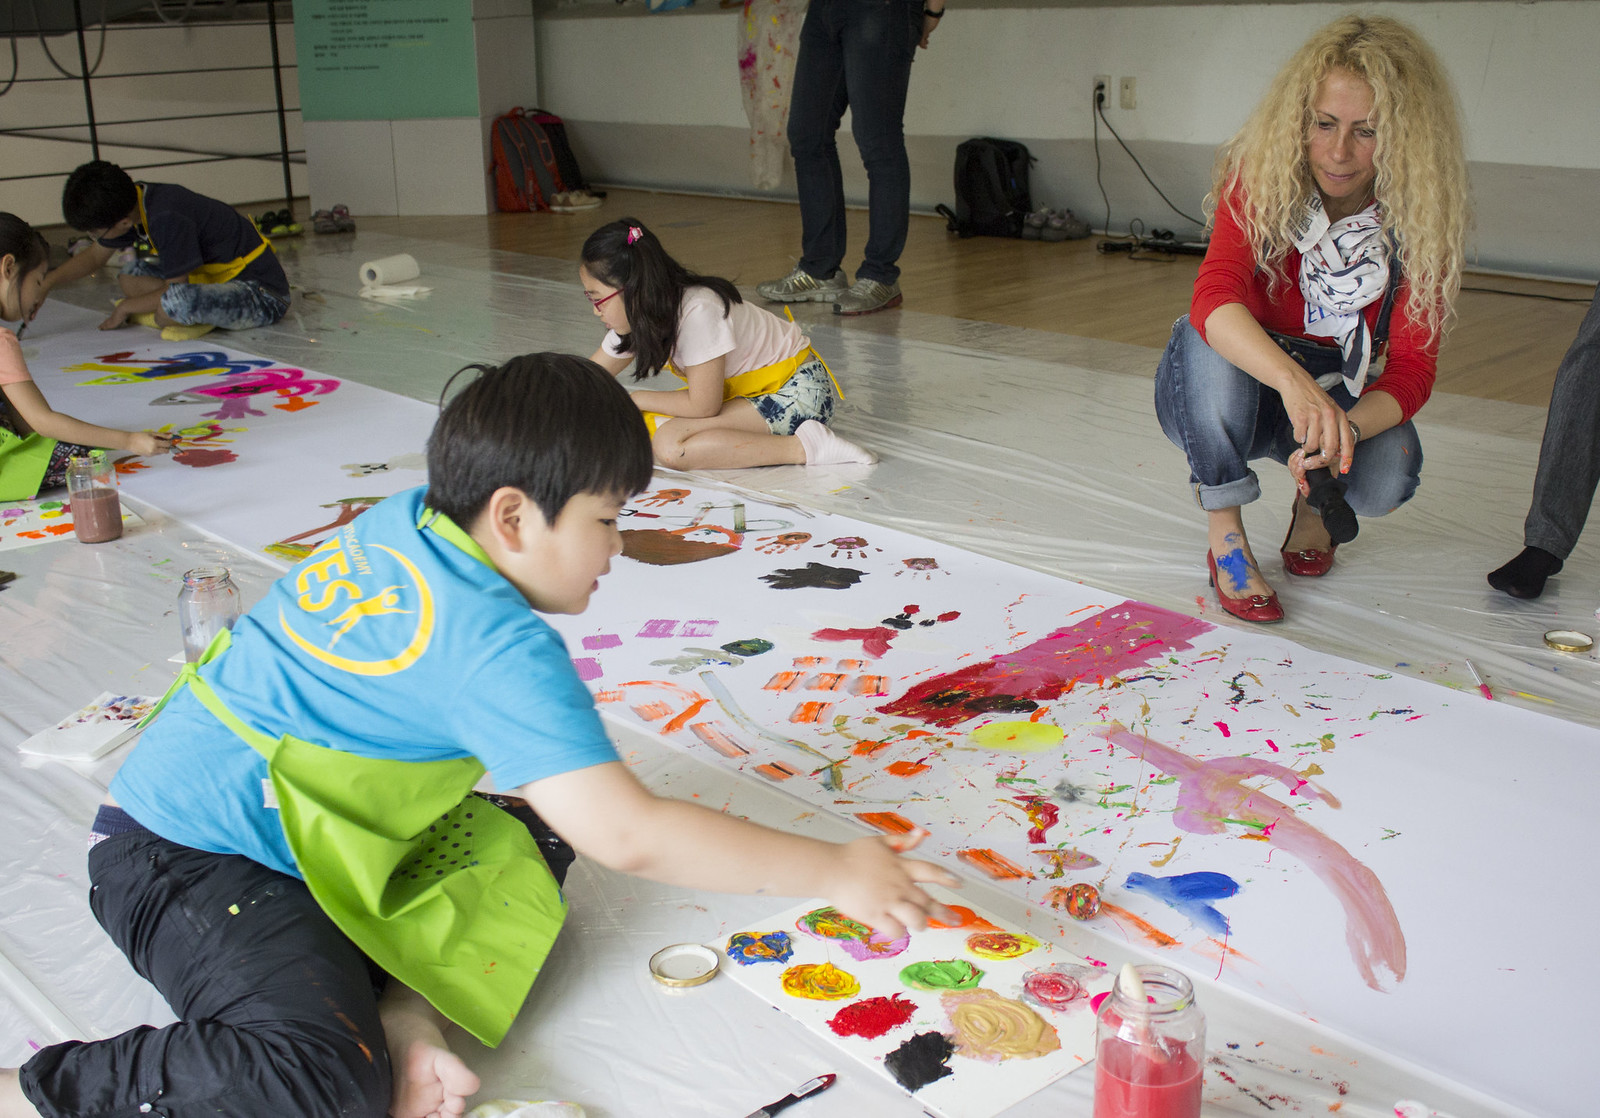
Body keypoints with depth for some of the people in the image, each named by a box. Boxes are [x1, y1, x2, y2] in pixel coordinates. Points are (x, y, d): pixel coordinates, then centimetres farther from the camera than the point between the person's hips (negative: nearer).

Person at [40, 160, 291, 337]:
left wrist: (125, 308, -3)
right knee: (131, 277, 12)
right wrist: (48, 282, 7)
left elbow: (176, 291, -19)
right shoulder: (133, 201, 1)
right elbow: (95, 256, 19)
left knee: (174, 303, -37)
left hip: (262, 295, -10)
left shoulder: (168, 219, -27)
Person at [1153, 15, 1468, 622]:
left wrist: (1346, 426, -42)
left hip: (1339, 394, 2)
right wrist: (1293, 381, -59)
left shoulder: (1419, 219, -15)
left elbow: (1412, 367, -20)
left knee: (1387, 475, -30)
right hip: (1223, 399, -1)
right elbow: (1213, 296, -40)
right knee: (1211, 338, -35)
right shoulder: (1258, 182, -21)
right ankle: (1225, 538, -21)